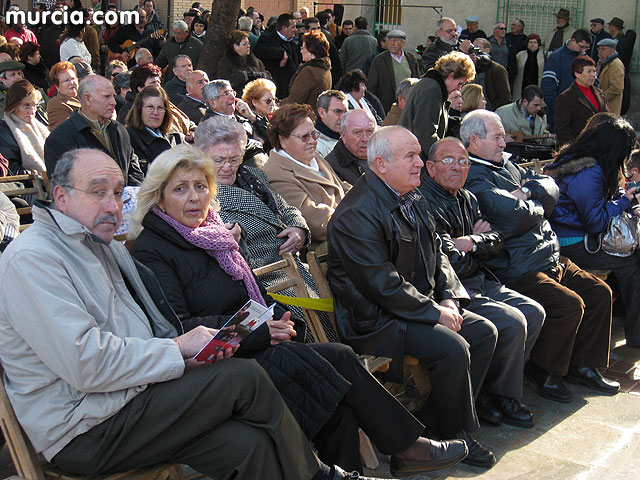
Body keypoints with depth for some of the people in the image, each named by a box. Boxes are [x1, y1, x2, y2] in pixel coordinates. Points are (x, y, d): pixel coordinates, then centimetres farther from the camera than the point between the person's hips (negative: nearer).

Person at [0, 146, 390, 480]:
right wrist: (178, 348, -14)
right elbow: (86, 363, -22)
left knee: (249, 443, -14)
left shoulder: (108, 248, 18)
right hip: (85, 433, -8)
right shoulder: (32, 257, -12)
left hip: (129, 395, 9)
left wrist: (196, 350, -3)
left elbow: (153, 328, 19)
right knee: (245, 377, -15)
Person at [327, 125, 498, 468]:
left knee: (484, 332, 3)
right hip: (373, 320, -10)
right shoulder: (357, 214, -21)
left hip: (421, 306, 10)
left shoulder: (412, 199, 11)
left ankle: (434, 418, 9)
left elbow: (436, 255, 16)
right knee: (453, 348, -25)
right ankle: (457, 436, -1)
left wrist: (449, 298, 0)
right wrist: (435, 311, -17)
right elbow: (385, 285, -24)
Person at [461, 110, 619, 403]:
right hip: (518, 271, -10)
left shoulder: (506, 165, 19)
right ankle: (543, 372, -1)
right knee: (569, 305, -23)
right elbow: (516, 216, -23)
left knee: (599, 293, 9)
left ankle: (582, 365, 21)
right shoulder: (473, 179, -13)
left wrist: (527, 192, -8)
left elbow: (551, 187, 13)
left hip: (550, 257, 10)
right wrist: (538, 206, -2)